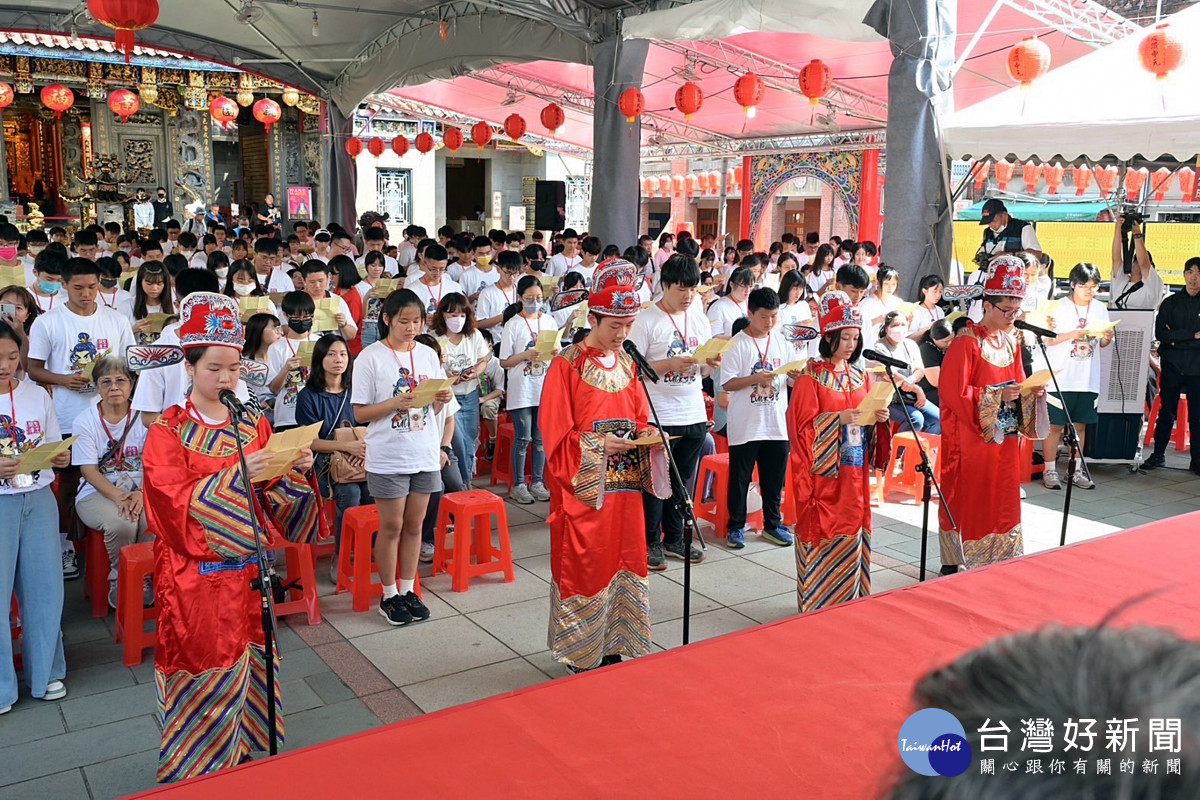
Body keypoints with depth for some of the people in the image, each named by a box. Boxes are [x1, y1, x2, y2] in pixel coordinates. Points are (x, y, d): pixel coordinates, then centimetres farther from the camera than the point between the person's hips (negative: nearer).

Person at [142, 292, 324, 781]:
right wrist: (236, 473, -28)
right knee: (206, 676, 3)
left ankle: (249, 755, 30)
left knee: (249, 666, 11)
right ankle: (198, 772, 23)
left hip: (250, 570, 4)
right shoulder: (168, 431, -6)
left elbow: (272, 500, 5)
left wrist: (296, 471, -15)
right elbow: (177, 502, -17)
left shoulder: (254, 425, 6)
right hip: (197, 579, -4)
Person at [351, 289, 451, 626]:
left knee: (414, 524, 12)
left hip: (425, 454, 4)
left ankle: (408, 590, 24)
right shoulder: (371, 357, -8)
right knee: (391, 526, 5)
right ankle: (389, 595, 19)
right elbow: (359, 413, -8)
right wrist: (395, 404, -22)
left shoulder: (428, 355, 6)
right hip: (387, 457, -4)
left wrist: (441, 399, -9)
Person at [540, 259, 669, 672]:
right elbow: (556, 434, -12)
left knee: (623, 562, 11)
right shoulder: (568, 365, -10)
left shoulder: (627, 363, 9)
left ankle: (612, 646, 25)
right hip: (583, 487, -6)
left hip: (624, 484, 6)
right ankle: (582, 655, 18)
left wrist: (647, 435, -5)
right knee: (584, 564, 3)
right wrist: (598, 444, -22)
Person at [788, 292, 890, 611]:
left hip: (854, 470, 6)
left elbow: (869, 417, 17)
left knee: (852, 529, 9)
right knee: (822, 530, -2)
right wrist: (839, 419, -21)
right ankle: (818, 601, 9)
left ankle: (850, 597, 21)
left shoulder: (861, 375, 12)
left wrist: (879, 418, -4)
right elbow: (803, 425, -11)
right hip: (822, 470, -5)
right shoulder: (811, 377, -7)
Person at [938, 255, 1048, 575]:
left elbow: (1016, 384, 19)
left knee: (1002, 497, 12)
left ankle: (999, 556, 24)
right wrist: (996, 395, -22)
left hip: (1004, 436, 7)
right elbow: (953, 393, -19)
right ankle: (955, 561, 10)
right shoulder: (966, 342, -14)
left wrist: (1031, 392, -3)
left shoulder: (1010, 341, 10)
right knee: (967, 498, -1)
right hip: (970, 438, -7)